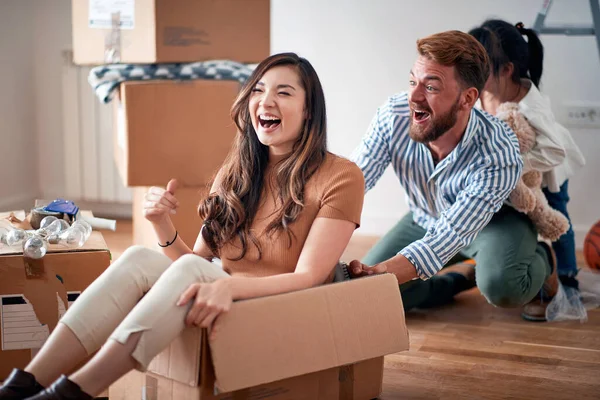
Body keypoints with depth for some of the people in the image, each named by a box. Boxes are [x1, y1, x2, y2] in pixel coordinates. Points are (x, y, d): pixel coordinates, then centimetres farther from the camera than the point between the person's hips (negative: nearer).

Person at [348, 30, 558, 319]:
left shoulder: (500, 157, -36)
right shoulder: (394, 116, -26)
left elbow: (447, 238, -41)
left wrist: (379, 272, -56)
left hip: (495, 221, -4)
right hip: (425, 220, 4)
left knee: (502, 287, -37)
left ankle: (540, 260, 2)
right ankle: (462, 277, 9)